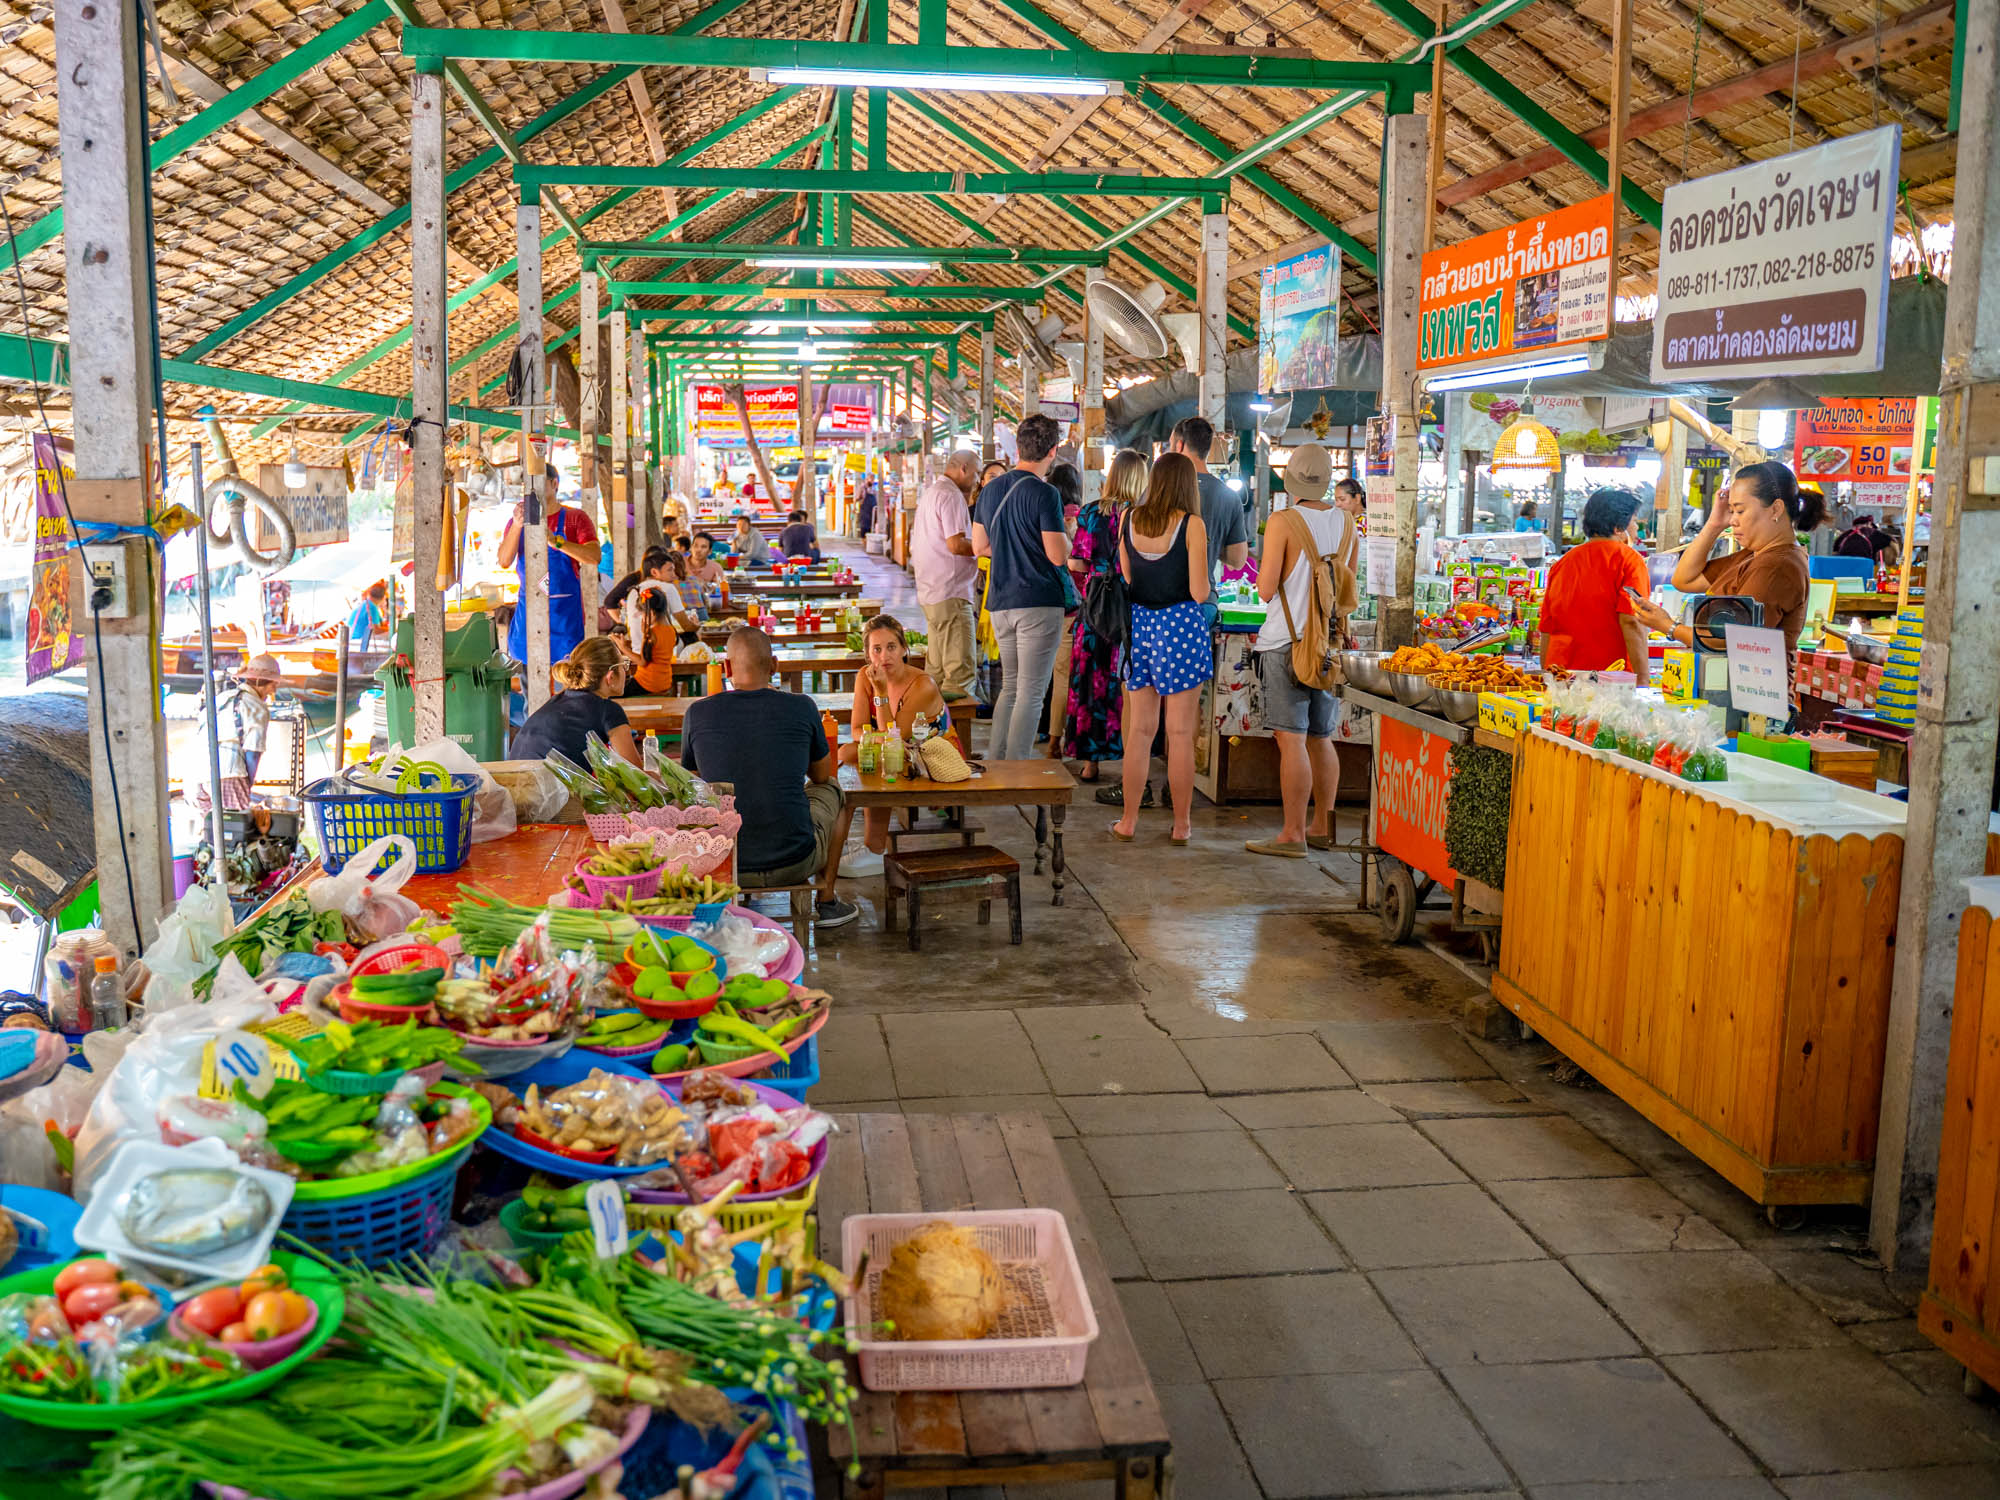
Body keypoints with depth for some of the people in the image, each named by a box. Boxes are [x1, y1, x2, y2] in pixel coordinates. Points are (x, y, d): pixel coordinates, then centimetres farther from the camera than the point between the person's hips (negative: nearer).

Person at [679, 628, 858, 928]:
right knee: (834, 789, 27)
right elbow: (821, 775, 11)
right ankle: (826, 900, 30)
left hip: (724, 867, 2)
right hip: (795, 863, -1)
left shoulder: (698, 712, -5)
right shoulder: (801, 707, -7)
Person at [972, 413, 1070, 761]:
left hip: (1000, 603, 7)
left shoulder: (991, 490, 9)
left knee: (1010, 687, 18)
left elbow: (979, 546, 15)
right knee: (1031, 693, -2)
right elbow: (1058, 556, -15)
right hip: (1038, 602, -7)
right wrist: (1066, 536, 6)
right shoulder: (1044, 493, -12)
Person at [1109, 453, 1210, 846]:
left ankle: (1129, 821, 16)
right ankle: (1181, 825, 11)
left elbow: (1127, 579, 9)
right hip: (1180, 625, -4)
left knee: (1139, 729, 11)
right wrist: (1203, 581, 9)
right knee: (1180, 733, 4)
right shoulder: (1191, 524, -10)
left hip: (1138, 623, 4)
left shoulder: (1128, 518, 2)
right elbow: (1199, 593, -12)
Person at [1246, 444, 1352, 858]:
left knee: (1291, 739, -6)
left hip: (1289, 642, -6)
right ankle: (1322, 828, 21)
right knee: (1321, 738, 14)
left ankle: (1292, 835, -5)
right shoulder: (1347, 524, 8)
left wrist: (1264, 571, 6)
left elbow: (1266, 589, -12)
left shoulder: (1283, 522, -11)